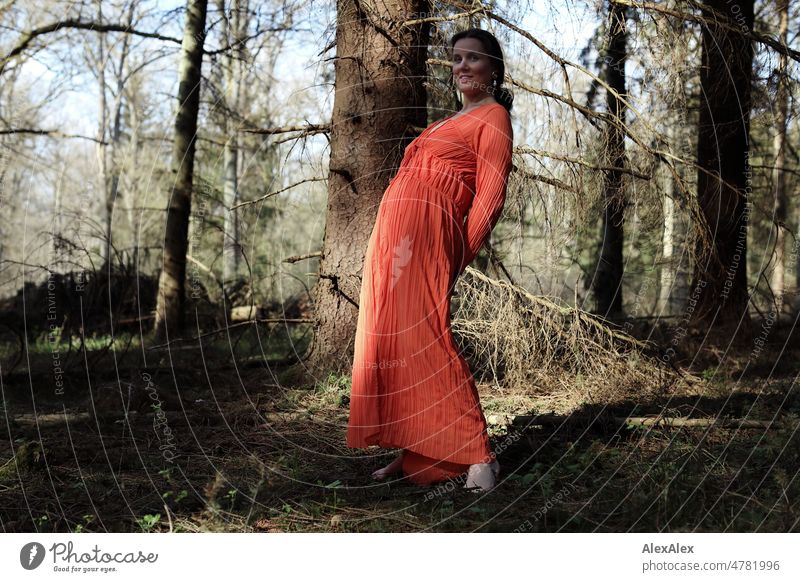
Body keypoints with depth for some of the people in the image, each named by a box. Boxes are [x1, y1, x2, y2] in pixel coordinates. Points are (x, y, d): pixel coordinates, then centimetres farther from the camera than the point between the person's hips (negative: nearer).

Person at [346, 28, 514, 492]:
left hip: (427, 227, -9)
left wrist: (460, 257, -7)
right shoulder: (455, 119, 27)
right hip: (396, 229, 9)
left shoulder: (494, 117, 0)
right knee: (393, 337, 5)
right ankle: (414, 453, 9)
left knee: (424, 338, -15)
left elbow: (490, 197, -7)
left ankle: (476, 456, -13)